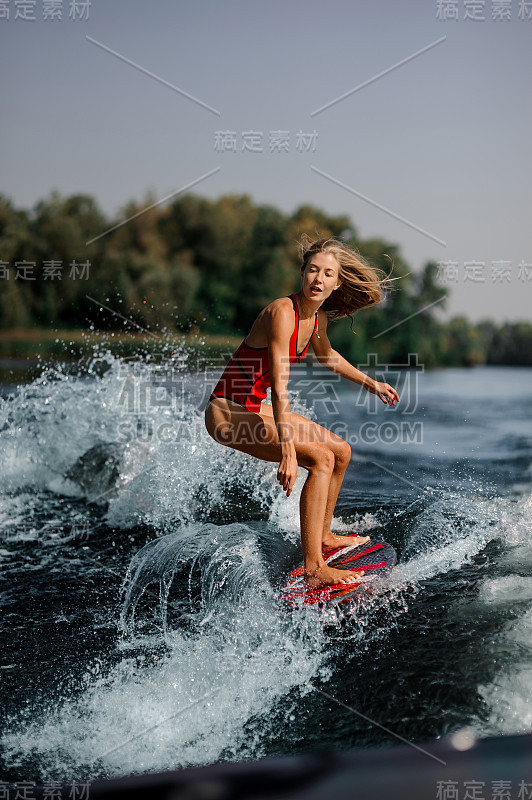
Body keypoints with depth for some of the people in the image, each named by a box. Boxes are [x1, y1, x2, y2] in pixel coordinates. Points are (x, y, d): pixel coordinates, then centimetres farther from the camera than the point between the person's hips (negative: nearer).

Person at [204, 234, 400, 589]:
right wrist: (288, 452, -39)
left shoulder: (318, 318, 2)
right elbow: (279, 385, -33)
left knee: (341, 451, 15)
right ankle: (314, 569, -22)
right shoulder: (283, 312, -24)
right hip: (228, 412, -10)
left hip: (255, 409, 10)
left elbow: (326, 355, 26)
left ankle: (322, 537, 30)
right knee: (321, 458, -22)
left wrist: (371, 383, 33)